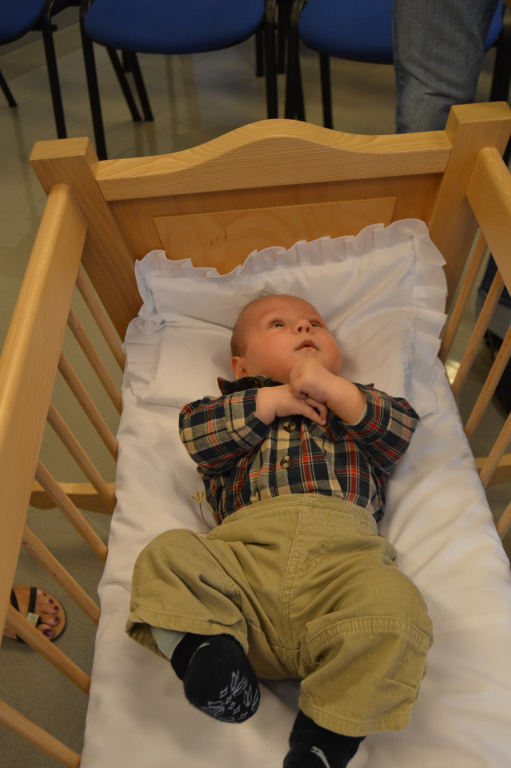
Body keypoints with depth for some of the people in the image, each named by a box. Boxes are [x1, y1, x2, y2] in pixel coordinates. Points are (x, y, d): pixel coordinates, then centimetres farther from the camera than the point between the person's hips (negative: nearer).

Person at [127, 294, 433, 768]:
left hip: (343, 551, 0)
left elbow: (402, 429, 12)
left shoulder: (356, 402, 32)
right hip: (243, 553, 1)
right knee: (165, 555, -21)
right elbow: (192, 431, 8)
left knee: (396, 607, -29)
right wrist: (274, 401, 4)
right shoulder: (233, 403, 30)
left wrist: (331, 388, 2)